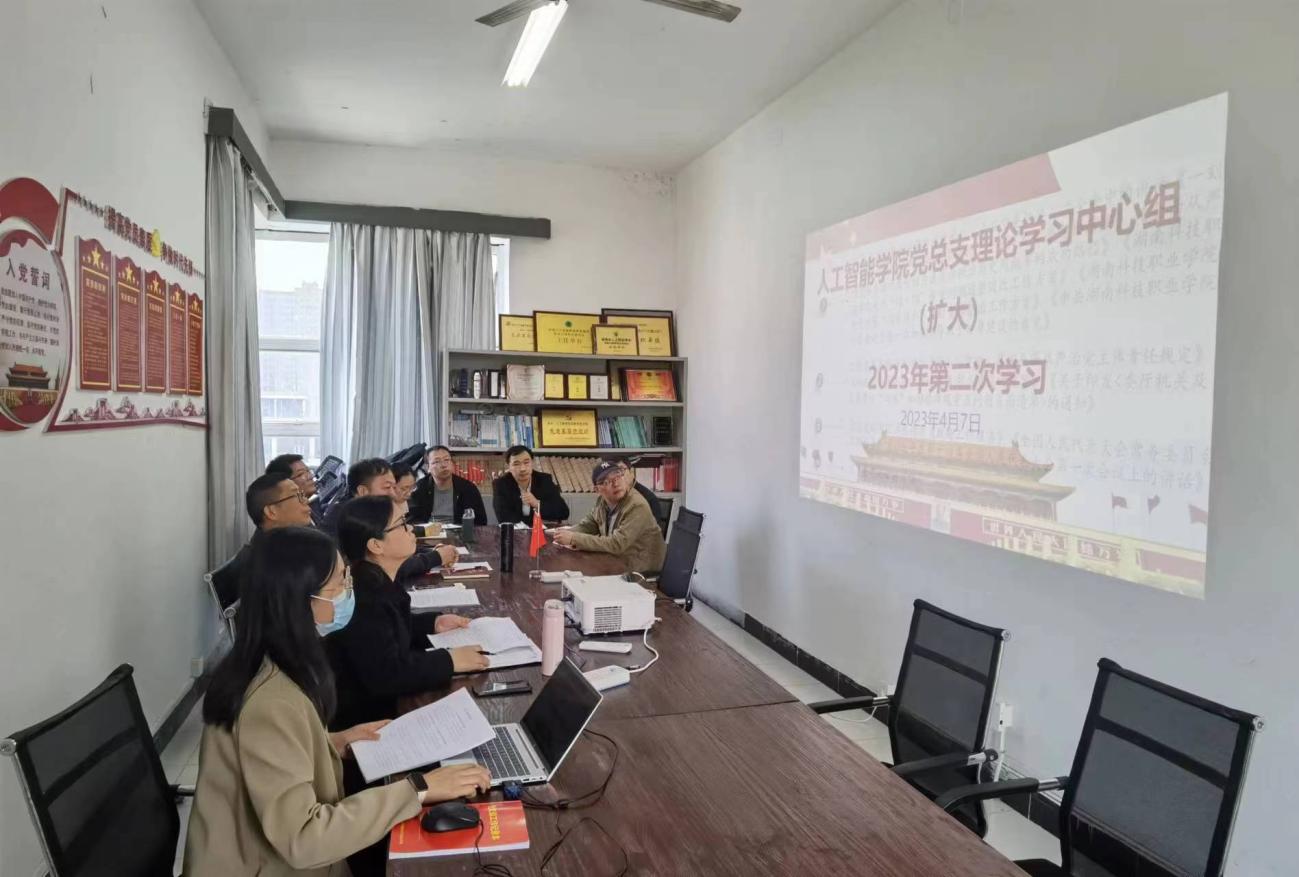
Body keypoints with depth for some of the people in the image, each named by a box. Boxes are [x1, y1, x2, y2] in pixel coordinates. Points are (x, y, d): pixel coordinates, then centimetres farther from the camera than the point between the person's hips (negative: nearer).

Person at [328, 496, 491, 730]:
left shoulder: (378, 579, 2)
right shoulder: (363, 596, -28)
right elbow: (385, 674, -30)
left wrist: (433, 623, 5)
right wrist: (449, 661, -24)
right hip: (370, 713, -9)